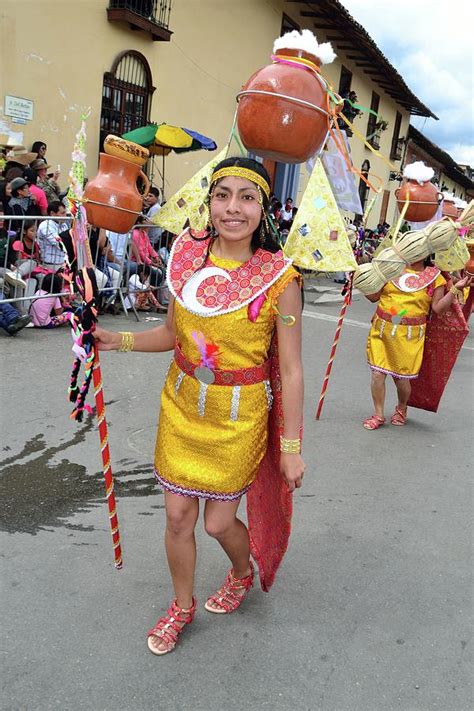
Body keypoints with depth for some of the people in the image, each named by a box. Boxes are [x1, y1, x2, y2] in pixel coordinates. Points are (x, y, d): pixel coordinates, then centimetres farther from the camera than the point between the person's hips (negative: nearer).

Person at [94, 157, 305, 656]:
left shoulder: (278, 278, -17)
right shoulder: (189, 255, -5)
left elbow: (290, 370, -13)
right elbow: (174, 333, 8)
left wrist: (292, 446, -9)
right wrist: (118, 341, -5)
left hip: (240, 417, -3)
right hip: (182, 405, 4)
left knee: (218, 521, 9)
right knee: (178, 514, 13)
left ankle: (243, 572, 47)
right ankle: (182, 607, 41)